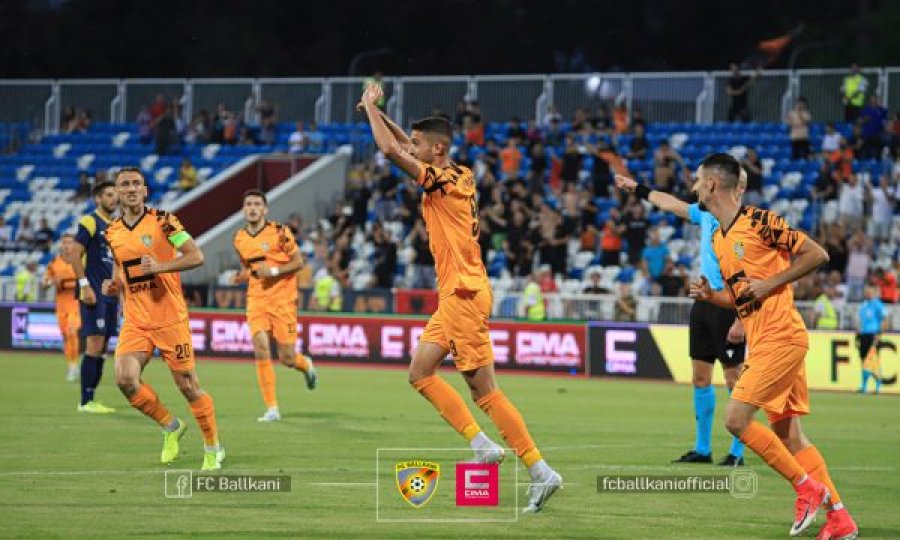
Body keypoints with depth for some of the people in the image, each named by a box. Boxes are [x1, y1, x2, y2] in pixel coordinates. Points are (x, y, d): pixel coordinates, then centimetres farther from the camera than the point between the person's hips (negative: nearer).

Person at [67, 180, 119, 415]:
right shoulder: (89, 222, -7)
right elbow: (74, 255, -13)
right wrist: (85, 286, -18)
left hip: (111, 295, 8)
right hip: (94, 295, -8)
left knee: (101, 348, 8)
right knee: (94, 345, -12)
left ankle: (90, 399, 12)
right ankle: (86, 402, -10)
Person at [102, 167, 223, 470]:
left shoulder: (162, 221, -7)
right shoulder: (112, 233, 8)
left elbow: (196, 256, -14)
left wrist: (160, 266, -26)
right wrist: (113, 286, 3)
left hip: (170, 318, -4)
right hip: (135, 322, 4)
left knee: (187, 386, -1)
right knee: (125, 379, -16)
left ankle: (213, 449, 17)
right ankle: (170, 427, 9)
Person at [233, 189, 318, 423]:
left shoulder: (279, 232, -8)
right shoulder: (239, 239, 6)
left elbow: (298, 261, -6)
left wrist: (274, 271, -19)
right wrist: (243, 275, 0)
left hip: (282, 300, -3)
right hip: (256, 301, 3)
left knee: (287, 358, -2)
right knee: (261, 349, -14)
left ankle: (306, 365, 37)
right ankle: (272, 409, -9)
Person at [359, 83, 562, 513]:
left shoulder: (446, 180, -13)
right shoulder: (458, 177, 13)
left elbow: (390, 150, -16)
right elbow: (404, 146, 30)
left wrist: (371, 108, -4)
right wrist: (377, 112, 25)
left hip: (464, 295, -10)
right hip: (455, 296, 10)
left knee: (484, 390, -10)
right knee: (420, 373, 10)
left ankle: (540, 472, -11)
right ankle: (480, 443, 3)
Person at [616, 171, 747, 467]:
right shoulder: (707, 213, 9)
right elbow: (672, 204, 28)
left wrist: (741, 321, -22)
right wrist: (638, 189, 38)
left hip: (729, 307, -8)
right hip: (704, 302, 8)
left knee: (734, 379, -4)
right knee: (700, 376, 10)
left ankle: (737, 452, 3)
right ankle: (702, 448, 18)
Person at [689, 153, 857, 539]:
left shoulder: (759, 221, -10)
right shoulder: (717, 239, 16)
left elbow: (816, 254, -10)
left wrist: (770, 283, -15)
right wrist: (710, 296, 4)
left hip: (780, 338, -9)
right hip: (761, 342, 9)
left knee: (737, 418, -13)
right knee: (786, 434, 6)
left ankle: (807, 486, -4)